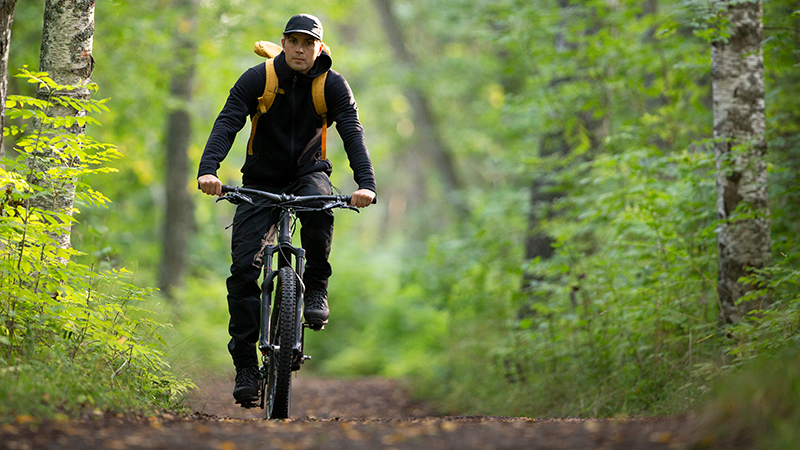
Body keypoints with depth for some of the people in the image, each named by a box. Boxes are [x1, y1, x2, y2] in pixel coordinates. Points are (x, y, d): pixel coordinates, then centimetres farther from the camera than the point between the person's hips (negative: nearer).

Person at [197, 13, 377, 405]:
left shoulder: (332, 86, -11)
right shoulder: (257, 79, -13)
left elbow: (353, 133, -21)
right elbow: (226, 123, -23)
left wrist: (366, 183, -39)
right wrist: (207, 170, -41)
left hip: (308, 173, 0)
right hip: (261, 180, 0)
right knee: (243, 266, -13)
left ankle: (316, 288, -15)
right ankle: (245, 362, -6)